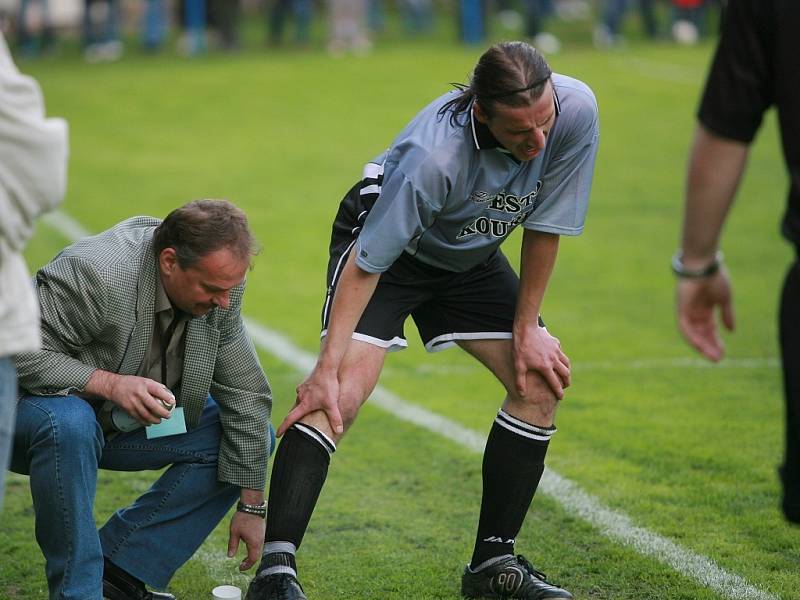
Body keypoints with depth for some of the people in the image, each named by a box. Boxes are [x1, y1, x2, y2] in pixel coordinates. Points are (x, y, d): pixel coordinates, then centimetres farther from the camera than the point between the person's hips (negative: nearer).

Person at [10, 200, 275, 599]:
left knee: (253, 434, -4)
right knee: (67, 423, -41)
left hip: (129, 424, 7)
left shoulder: (219, 284, -12)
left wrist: (251, 506, -6)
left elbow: (246, 395, -6)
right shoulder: (93, 272, -33)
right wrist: (108, 383, -41)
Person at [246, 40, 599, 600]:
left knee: (540, 383, -4)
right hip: (389, 244, -6)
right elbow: (366, 261, -31)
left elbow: (545, 228, -13)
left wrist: (526, 328, -8)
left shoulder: (576, 110, -28)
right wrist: (327, 368, -33)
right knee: (340, 396, -23)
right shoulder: (433, 155, -40)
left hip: (471, 256, 6)